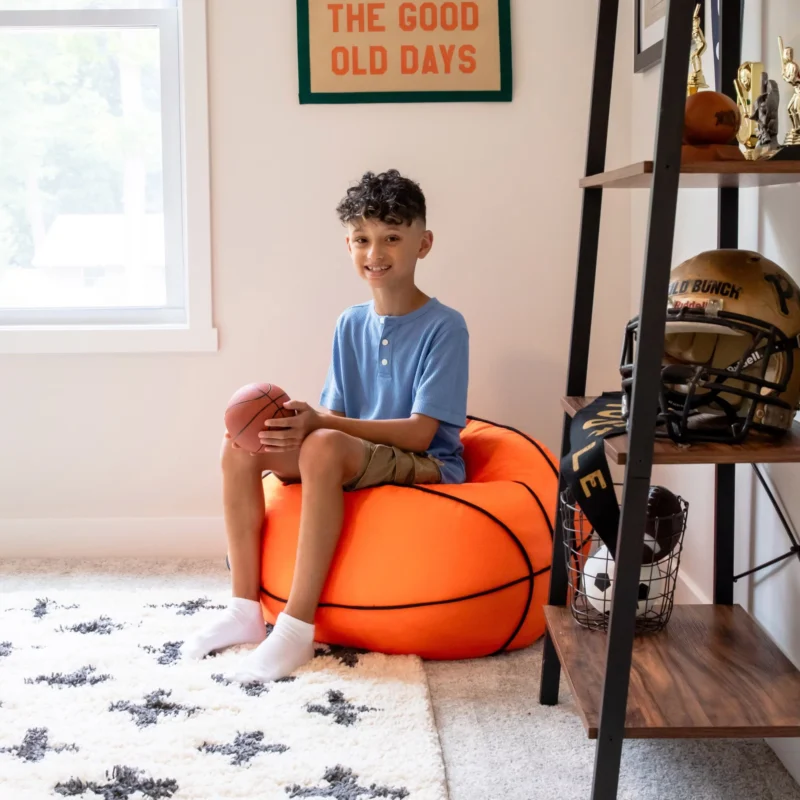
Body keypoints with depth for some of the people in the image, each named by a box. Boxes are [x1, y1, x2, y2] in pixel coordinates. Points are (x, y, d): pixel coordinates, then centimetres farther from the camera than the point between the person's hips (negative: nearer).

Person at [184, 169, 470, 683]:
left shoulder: (444, 326, -11)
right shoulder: (351, 324, 9)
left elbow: (419, 432, -18)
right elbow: (335, 416, 6)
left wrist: (318, 424, -27)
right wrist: (297, 423, -18)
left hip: (426, 467, -6)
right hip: (354, 460, 7)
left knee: (324, 447, -35)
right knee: (241, 443, -14)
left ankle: (298, 627, -31)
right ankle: (246, 610, -11)